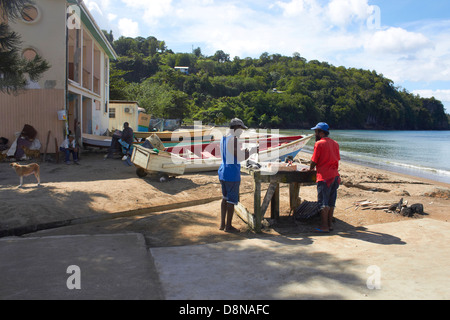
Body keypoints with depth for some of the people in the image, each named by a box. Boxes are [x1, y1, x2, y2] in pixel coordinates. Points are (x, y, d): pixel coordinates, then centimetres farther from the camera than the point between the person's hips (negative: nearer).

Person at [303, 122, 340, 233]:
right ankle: (330, 224, 19)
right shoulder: (335, 143, 12)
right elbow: (337, 159, 17)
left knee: (323, 202, -2)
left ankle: (324, 226, 0)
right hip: (335, 175, 7)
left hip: (324, 177, -7)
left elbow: (314, 161, -8)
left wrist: (310, 168, 11)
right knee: (331, 202, 13)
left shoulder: (319, 143, -10)